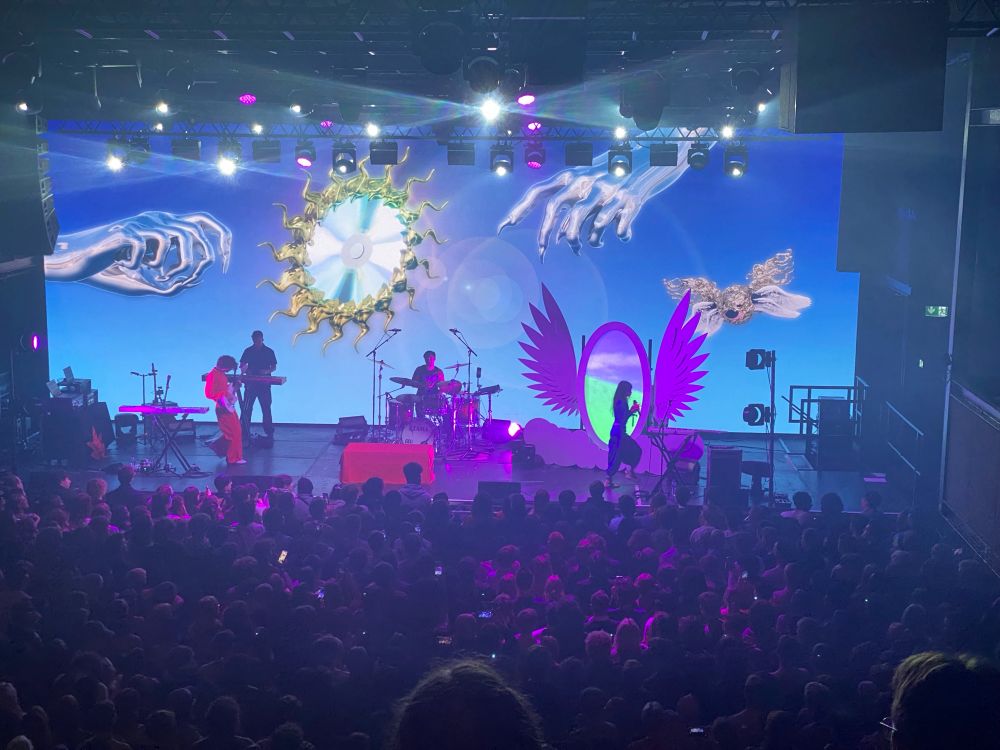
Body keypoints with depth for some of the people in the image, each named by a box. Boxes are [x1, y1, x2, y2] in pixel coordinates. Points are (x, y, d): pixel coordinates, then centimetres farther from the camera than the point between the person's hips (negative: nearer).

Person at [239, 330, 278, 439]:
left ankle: (269, 432, 8)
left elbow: (274, 367, 4)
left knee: (266, 409, 2)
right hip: (250, 384, 2)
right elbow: (241, 366, 7)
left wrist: (267, 371, -17)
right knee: (246, 409, 1)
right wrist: (244, 370, -16)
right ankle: (245, 432, 10)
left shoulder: (269, 351, 2)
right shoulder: (248, 351, 5)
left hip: (264, 385, -2)